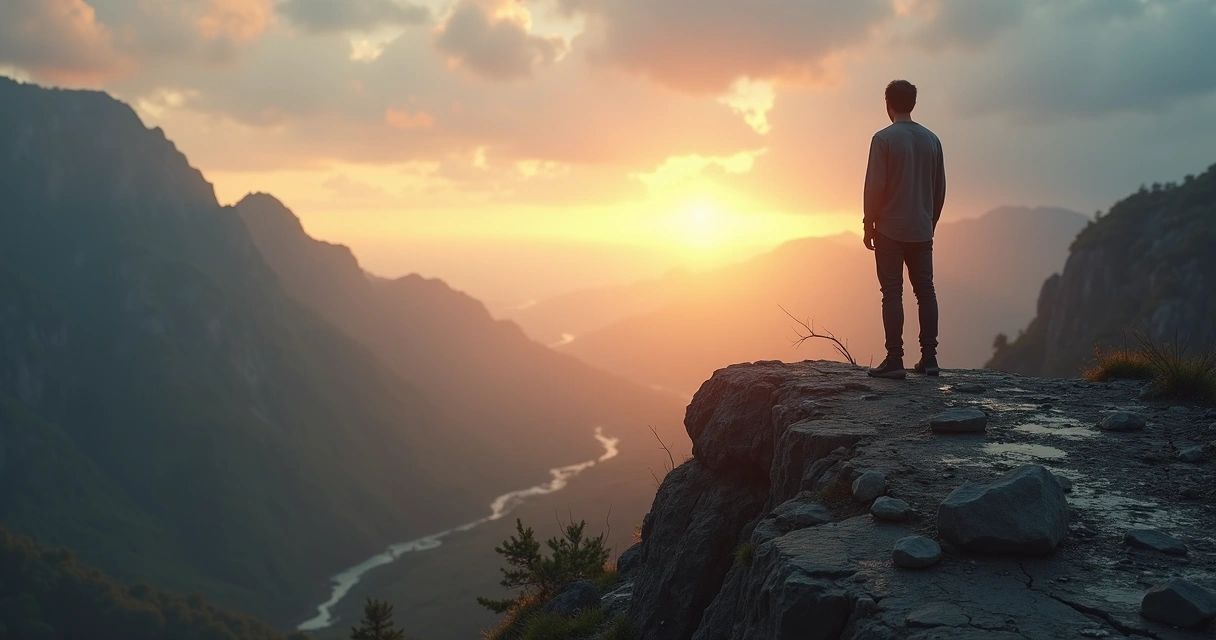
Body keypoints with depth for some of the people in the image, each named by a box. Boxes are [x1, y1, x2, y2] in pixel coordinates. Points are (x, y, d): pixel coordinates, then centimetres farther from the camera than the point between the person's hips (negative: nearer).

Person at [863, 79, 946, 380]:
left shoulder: (883, 138, -9)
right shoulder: (931, 139, 7)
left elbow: (875, 186, -12)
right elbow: (940, 188, 10)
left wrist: (869, 225, -3)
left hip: (890, 230, -5)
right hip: (921, 231, 5)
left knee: (892, 293, -3)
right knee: (925, 291, 9)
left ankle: (894, 360, -6)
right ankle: (929, 357, 9)